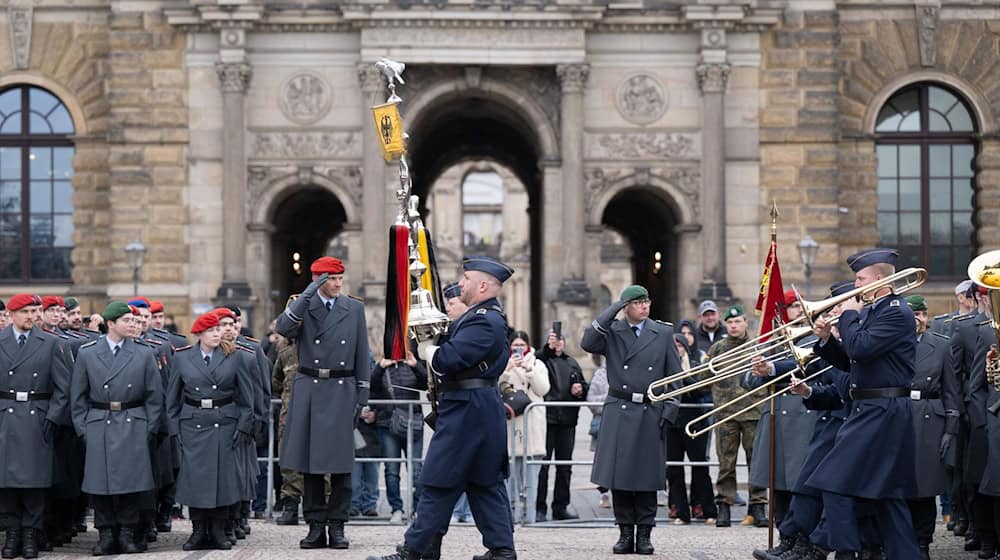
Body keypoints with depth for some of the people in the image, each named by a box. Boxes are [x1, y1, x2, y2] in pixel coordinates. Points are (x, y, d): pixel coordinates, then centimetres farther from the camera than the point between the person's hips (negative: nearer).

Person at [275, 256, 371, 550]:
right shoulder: (302, 305, 5)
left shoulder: (355, 308, 7)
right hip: (308, 390, 0)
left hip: (342, 390, 0)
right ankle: (316, 526, 10)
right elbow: (282, 329, -17)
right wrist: (308, 294, -19)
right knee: (310, 461, 3)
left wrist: (362, 396, 3)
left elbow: (362, 356, 8)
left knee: (341, 461, -1)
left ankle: (337, 526, 6)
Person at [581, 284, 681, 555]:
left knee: (647, 476, 1)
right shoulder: (611, 331, 6)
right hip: (618, 411, 0)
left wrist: (669, 412, -2)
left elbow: (675, 376, 7)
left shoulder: (664, 332, 8)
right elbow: (588, 343, -14)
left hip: (650, 414, 0)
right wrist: (612, 311, -10)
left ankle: (644, 534, 9)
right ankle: (625, 532, 10)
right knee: (618, 475, 1)